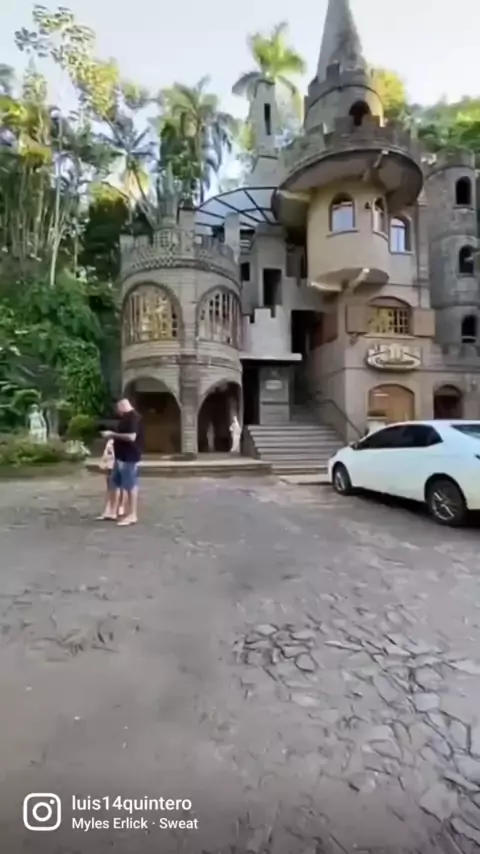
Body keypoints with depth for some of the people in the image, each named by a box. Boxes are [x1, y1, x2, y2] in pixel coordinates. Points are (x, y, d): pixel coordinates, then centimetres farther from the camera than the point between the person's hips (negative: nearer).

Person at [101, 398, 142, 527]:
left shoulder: (134, 417, -16)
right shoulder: (125, 418, 16)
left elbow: (131, 437, -27)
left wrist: (113, 434, -19)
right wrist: (112, 436, 12)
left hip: (130, 458, -10)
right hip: (120, 457, 10)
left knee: (131, 486, -3)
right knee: (114, 484, 14)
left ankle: (132, 515, 5)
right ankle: (113, 512, 24)